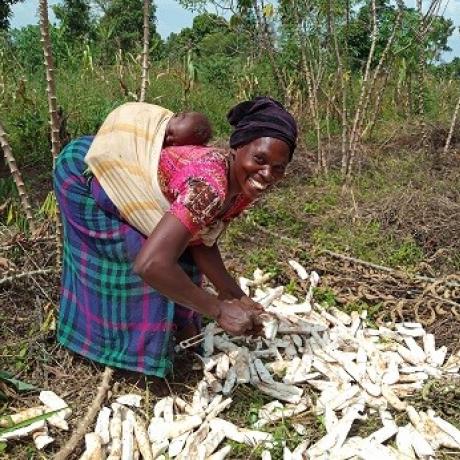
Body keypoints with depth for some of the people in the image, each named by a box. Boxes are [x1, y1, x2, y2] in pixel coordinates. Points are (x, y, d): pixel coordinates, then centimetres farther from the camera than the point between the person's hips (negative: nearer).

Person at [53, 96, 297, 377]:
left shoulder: (244, 186, -12)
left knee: (180, 249, 9)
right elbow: (151, 264, -47)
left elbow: (202, 241, -4)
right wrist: (219, 309, -36)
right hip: (83, 172, -8)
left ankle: (178, 325, 31)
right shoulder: (210, 185, -39)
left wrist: (234, 295, -16)